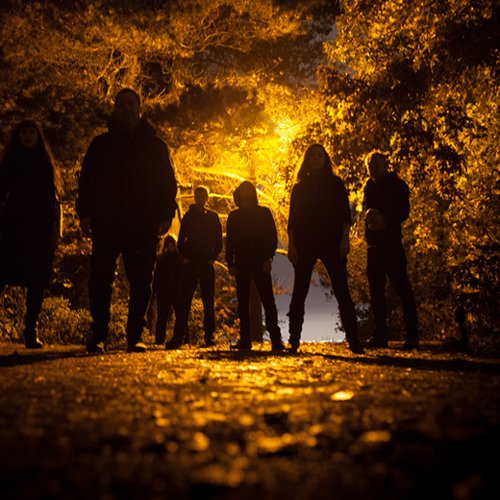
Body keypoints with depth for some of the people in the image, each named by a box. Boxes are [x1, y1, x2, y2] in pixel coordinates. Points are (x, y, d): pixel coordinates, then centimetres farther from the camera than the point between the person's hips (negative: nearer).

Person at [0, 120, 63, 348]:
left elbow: (56, 200, 11)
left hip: (41, 233, 1)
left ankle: (31, 332, 1)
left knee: (37, 282, -2)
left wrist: (55, 232, 1)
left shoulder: (47, 164, 14)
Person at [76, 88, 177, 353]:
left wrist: (166, 214, 0)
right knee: (100, 278, -9)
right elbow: (86, 179, 12)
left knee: (140, 282, -2)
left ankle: (135, 336, 3)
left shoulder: (155, 145, 15)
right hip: (107, 221, 0)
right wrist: (85, 213, 0)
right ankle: (99, 335, -5)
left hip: (143, 224, 0)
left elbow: (167, 182, 13)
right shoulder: (101, 143, 16)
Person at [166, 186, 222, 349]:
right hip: (189, 263, 0)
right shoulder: (188, 216, 11)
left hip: (207, 263, 0)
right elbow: (181, 239, 9)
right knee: (184, 301, -5)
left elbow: (219, 241, 9)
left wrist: (212, 257, -4)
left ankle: (209, 336, 1)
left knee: (208, 302, -1)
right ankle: (178, 337, -8)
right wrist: (184, 256, -4)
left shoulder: (213, 217, 11)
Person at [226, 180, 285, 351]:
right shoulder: (234, 216, 14)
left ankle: (275, 338, -15)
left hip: (260, 264, -3)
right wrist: (231, 263, 2)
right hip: (242, 265, 3)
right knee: (243, 303, 1)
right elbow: (229, 241, 13)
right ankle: (245, 339, 2)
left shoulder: (264, 213, 8)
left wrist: (268, 258, -10)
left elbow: (272, 237, 3)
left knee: (268, 300, -11)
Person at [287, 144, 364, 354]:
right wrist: (291, 244, -2)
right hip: (305, 244, 1)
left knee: (342, 291, -5)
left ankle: (354, 341, -6)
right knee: (299, 293, -1)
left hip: (331, 242, -1)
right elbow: (293, 218, 9)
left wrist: (345, 238, -8)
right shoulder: (299, 187, 14)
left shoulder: (335, 183, 10)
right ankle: (294, 341, 2)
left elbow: (344, 212, 4)